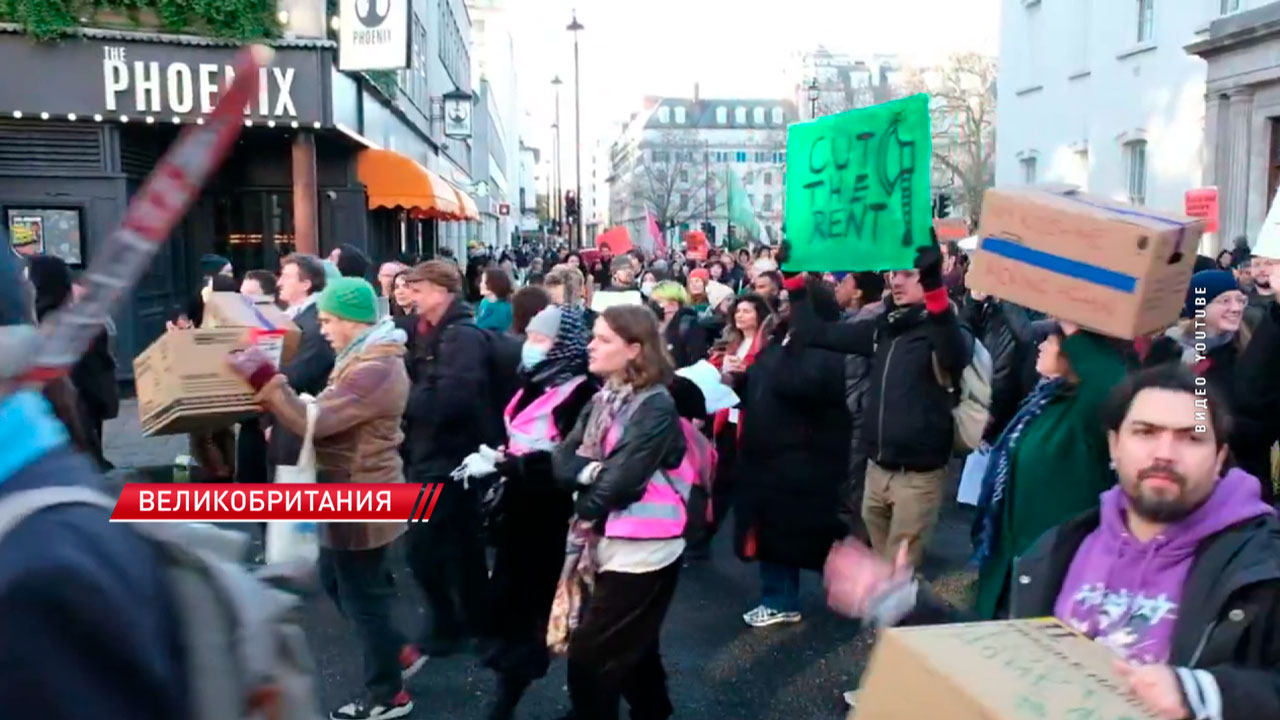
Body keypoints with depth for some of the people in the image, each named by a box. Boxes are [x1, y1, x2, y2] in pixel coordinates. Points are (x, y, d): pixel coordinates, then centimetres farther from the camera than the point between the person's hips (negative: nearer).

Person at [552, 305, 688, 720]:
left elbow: (622, 480, -22)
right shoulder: (603, 398, 7)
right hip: (608, 541, 8)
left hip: (641, 547, -8)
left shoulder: (655, 406, -17)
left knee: (589, 657, -2)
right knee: (633, 650, 21)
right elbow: (563, 461, -2)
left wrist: (586, 508, -6)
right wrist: (593, 470, -20)